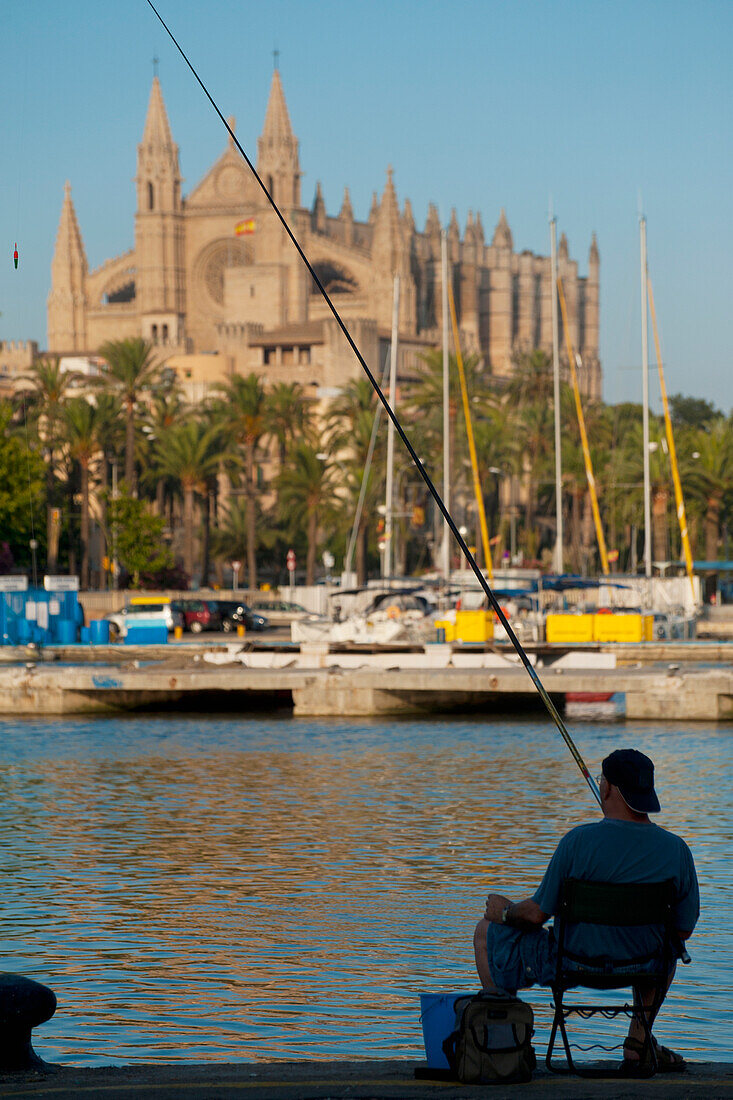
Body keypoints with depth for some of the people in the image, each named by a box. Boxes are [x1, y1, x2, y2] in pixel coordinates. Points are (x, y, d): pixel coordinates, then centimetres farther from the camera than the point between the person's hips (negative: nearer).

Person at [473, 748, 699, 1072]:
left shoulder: (578, 841, -22)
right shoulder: (676, 849, -12)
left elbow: (537, 914, -14)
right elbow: (683, 928, -1)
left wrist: (505, 912, 8)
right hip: (642, 968, 3)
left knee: (487, 931, 21)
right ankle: (637, 1043, 30)